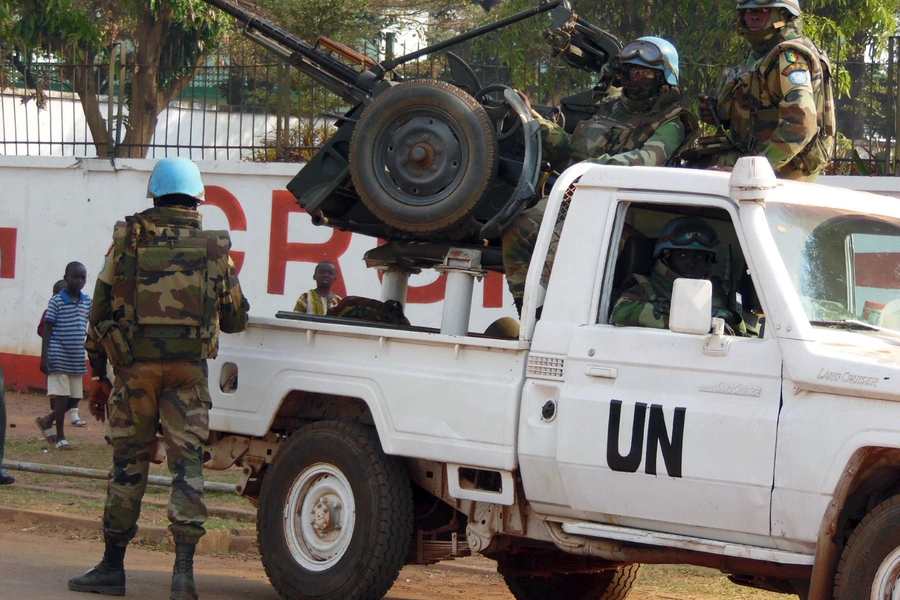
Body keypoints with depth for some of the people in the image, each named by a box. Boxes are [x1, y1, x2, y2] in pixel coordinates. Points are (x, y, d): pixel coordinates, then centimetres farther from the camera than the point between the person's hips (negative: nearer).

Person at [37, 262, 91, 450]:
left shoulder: (87, 302, 8)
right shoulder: (56, 301, -7)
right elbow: (47, 330, -6)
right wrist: (44, 357, -12)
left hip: (77, 359, 6)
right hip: (58, 358, -6)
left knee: (75, 398, 9)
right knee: (62, 396, -3)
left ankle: (47, 420, 30)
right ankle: (60, 436, 8)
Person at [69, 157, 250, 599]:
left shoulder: (128, 240, 3)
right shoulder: (213, 248, 5)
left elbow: (100, 310, 4)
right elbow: (235, 320, 12)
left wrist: (98, 375, 11)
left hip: (134, 366, 0)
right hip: (189, 368, 0)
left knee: (128, 464, 8)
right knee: (187, 466, 1)